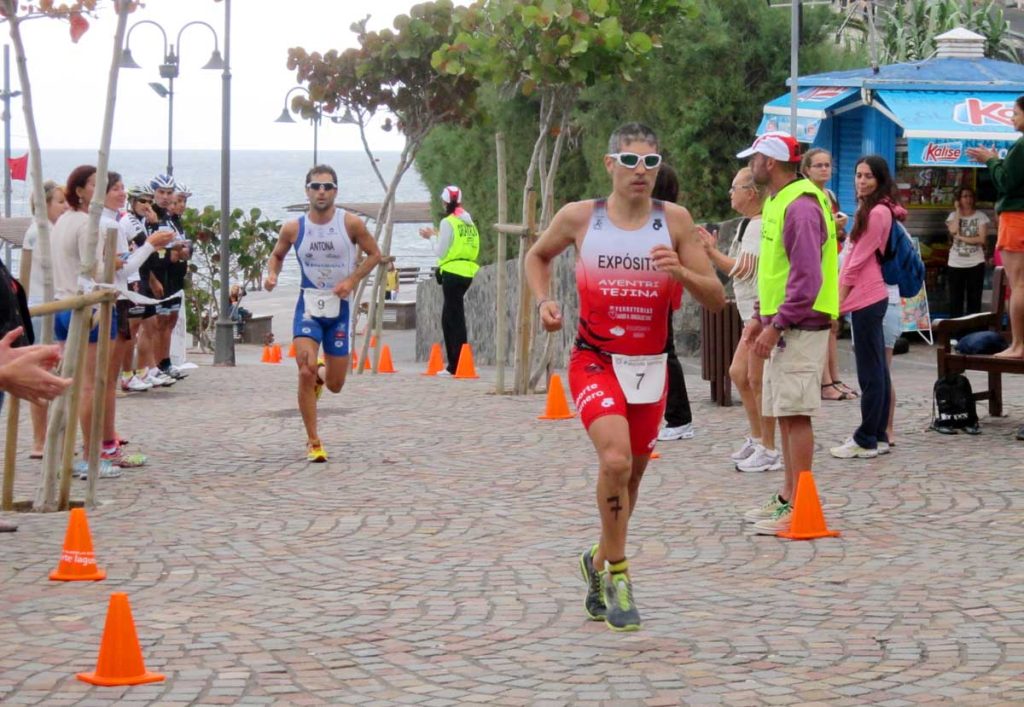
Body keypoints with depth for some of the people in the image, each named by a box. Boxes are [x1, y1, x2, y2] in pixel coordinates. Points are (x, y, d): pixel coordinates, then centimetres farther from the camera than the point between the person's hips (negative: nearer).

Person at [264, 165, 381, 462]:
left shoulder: (351, 224, -9)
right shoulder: (293, 229, -5)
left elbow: (374, 254, 2)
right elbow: (277, 255, 12)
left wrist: (352, 280, -12)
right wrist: (272, 274, -10)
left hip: (339, 307, 0)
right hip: (309, 305, 0)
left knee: (335, 384, 6)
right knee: (305, 373, -18)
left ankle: (322, 373, 47)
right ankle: (313, 443, -5)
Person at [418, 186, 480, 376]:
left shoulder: (448, 222, -9)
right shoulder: (469, 223, 13)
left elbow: (441, 252, -8)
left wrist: (432, 237, 8)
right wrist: (436, 236, 19)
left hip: (452, 273, -7)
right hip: (468, 272, 7)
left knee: (455, 319, -6)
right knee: (449, 318, 14)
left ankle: (456, 366, -8)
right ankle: (455, 363, 14)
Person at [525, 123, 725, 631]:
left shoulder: (673, 220, -2)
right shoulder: (579, 217, -4)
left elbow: (716, 299, -2)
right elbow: (537, 256, 17)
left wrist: (680, 271, -20)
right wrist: (543, 302, 0)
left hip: (650, 366, 3)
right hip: (594, 361, -3)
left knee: (631, 476, 13)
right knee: (616, 459, -26)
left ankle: (599, 563, 38)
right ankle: (616, 572, -7)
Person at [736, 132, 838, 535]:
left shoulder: (800, 208, -16)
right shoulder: (776, 203, 17)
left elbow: (807, 277, -22)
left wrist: (777, 325, -22)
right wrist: (761, 316, 20)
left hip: (801, 326, -10)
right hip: (781, 325, 10)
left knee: (795, 413, -9)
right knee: (784, 413, 14)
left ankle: (797, 508, -7)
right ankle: (788, 497, 22)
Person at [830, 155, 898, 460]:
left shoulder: (877, 212, -14)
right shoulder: (871, 210, 18)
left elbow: (858, 260, -14)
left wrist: (839, 298, -12)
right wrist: (842, 298, 18)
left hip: (866, 297, -11)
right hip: (870, 297, 11)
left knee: (870, 372, -5)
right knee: (876, 369, 12)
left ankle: (866, 440, -2)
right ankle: (878, 436, 17)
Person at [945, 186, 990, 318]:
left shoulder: (980, 216, 0)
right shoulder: (953, 215, 5)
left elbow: (982, 239, -9)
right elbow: (953, 231, -17)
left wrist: (961, 238, -12)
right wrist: (958, 211, -9)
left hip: (976, 263, -1)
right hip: (956, 264, 1)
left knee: (974, 298, 1)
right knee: (955, 299, 2)